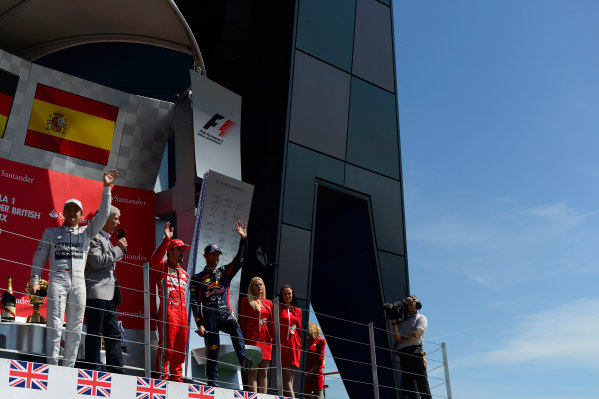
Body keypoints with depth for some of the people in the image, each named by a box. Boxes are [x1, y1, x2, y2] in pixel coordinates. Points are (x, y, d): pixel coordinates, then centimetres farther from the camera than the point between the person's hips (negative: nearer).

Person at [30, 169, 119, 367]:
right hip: (57, 280, -2)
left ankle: (68, 367, 4)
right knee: (55, 324, -13)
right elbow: (39, 257, 14)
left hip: (79, 282, 2)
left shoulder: (86, 232, 18)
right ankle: (52, 364, -15)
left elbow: (103, 214, 9)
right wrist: (35, 280, 1)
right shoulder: (51, 232, 18)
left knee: (75, 328, 0)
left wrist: (106, 188, 1)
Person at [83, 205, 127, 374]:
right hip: (96, 293, -10)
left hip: (108, 295, 10)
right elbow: (97, 261, -18)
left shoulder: (107, 239, 24)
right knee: (95, 334, -6)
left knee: (114, 334, 7)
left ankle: (116, 371, 9)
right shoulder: (93, 237, -6)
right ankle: (93, 371, -1)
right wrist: (118, 249, -11)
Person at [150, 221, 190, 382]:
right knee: (166, 346, -9)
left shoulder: (184, 273, 25)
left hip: (182, 311, 7)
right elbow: (154, 260, -19)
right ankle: (162, 377, -4)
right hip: (168, 310, -7)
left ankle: (177, 378, 16)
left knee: (180, 349, 9)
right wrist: (166, 240, -26)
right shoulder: (162, 267, 4)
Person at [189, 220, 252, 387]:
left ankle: (244, 363, -44)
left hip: (225, 313, 1)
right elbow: (195, 303, 5)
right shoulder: (198, 279, 11)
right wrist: (199, 324, -7)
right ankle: (213, 384, 1)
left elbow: (240, 260, 4)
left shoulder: (225, 272, 18)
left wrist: (243, 239, -9)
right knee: (212, 350, -6)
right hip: (209, 316, -1)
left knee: (234, 327, -32)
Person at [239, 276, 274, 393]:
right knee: (253, 371, -7)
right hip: (252, 338, -4)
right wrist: (242, 339, -4)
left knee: (264, 372, 3)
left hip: (266, 339, 4)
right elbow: (242, 321, 4)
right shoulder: (246, 301, 8)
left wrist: (273, 339, 6)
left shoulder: (269, 303, 17)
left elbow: (272, 323, 16)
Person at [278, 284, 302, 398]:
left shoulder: (297, 311, 17)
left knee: (290, 376, 3)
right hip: (282, 343, -4)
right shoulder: (277, 308, 6)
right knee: (287, 375, -12)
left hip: (294, 345, 4)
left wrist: (299, 344, 9)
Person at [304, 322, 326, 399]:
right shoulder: (306, 341, 15)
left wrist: (311, 372, -12)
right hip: (306, 374, 5)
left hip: (316, 373, -5)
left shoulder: (320, 341, 0)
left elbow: (320, 360, -6)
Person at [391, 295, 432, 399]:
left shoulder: (421, 318, 12)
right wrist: (394, 323, 3)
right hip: (403, 354, 5)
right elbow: (398, 338, 10)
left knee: (421, 381, -11)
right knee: (407, 383, -1)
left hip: (415, 351, -5)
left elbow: (416, 335, -4)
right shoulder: (402, 321, 25)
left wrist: (402, 340, 4)